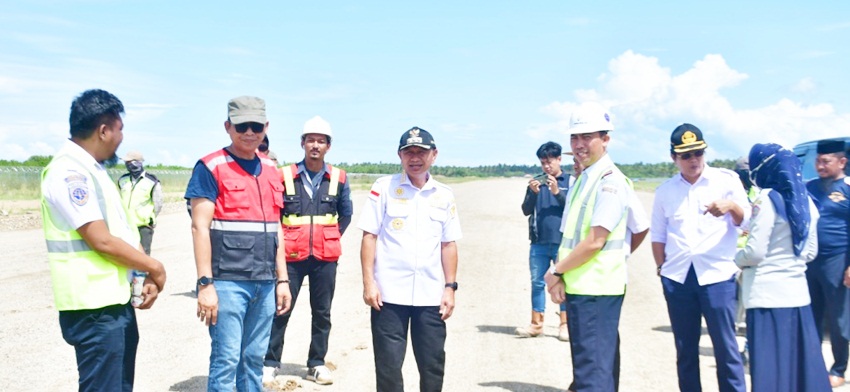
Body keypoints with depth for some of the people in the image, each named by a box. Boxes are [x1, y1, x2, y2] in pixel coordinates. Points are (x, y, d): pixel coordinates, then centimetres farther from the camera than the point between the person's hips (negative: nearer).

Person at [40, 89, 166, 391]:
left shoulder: (92, 170, 14)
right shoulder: (69, 172, -17)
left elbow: (121, 232, 14)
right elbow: (102, 241, -21)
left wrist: (147, 276, 3)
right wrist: (155, 268, -9)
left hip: (117, 301, 10)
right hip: (95, 308, -10)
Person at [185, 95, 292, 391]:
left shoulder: (271, 171, 13)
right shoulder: (210, 167, -5)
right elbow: (200, 227, -10)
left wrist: (282, 279, 14)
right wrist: (205, 283, -14)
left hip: (265, 282, 6)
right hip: (227, 281, -6)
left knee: (254, 359, 12)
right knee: (226, 359, -3)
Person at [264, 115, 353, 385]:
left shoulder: (338, 178, 3)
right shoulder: (285, 176, -2)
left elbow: (345, 214, 16)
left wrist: (331, 239, 10)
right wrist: (282, 240, 5)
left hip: (325, 257, 2)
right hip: (292, 255, -2)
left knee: (322, 312, 9)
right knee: (281, 310, 2)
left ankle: (317, 364, 20)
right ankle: (270, 362, 15)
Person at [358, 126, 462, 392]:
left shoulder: (444, 196, 9)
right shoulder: (384, 188, 1)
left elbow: (449, 244, 11)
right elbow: (369, 236, -1)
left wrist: (450, 286, 6)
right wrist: (368, 281, -7)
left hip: (431, 295, 3)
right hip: (389, 293, -2)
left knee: (433, 364, 8)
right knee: (388, 365, 3)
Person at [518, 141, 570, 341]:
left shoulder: (571, 181, 2)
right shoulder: (536, 182, 10)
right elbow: (526, 210, 6)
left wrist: (557, 192, -17)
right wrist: (534, 193, -11)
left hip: (562, 242, -3)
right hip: (538, 242, 3)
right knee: (537, 283, 7)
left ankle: (564, 324, 12)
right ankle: (536, 324, 14)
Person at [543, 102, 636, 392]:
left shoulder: (610, 180, -14)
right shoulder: (582, 180, 14)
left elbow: (595, 241, -19)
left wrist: (556, 271, -9)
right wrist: (560, 275, 2)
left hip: (596, 290, -9)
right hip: (577, 287, 9)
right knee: (597, 365, 19)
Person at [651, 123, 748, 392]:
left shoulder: (727, 179, 3)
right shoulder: (665, 190, 10)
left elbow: (747, 222, -1)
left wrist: (732, 206, -20)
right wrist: (661, 268, 6)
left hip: (717, 275, -3)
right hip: (677, 278, 3)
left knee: (726, 347, -2)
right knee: (685, 349, 10)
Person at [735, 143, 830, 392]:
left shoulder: (766, 199, -12)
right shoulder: (805, 200, 11)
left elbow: (755, 252, -15)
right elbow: (810, 252, 17)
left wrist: (734, 258, 4)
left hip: (768, 294, -7)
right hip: (797, 291, 7)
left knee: (769, 366, -1)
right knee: (802, 361, 14)